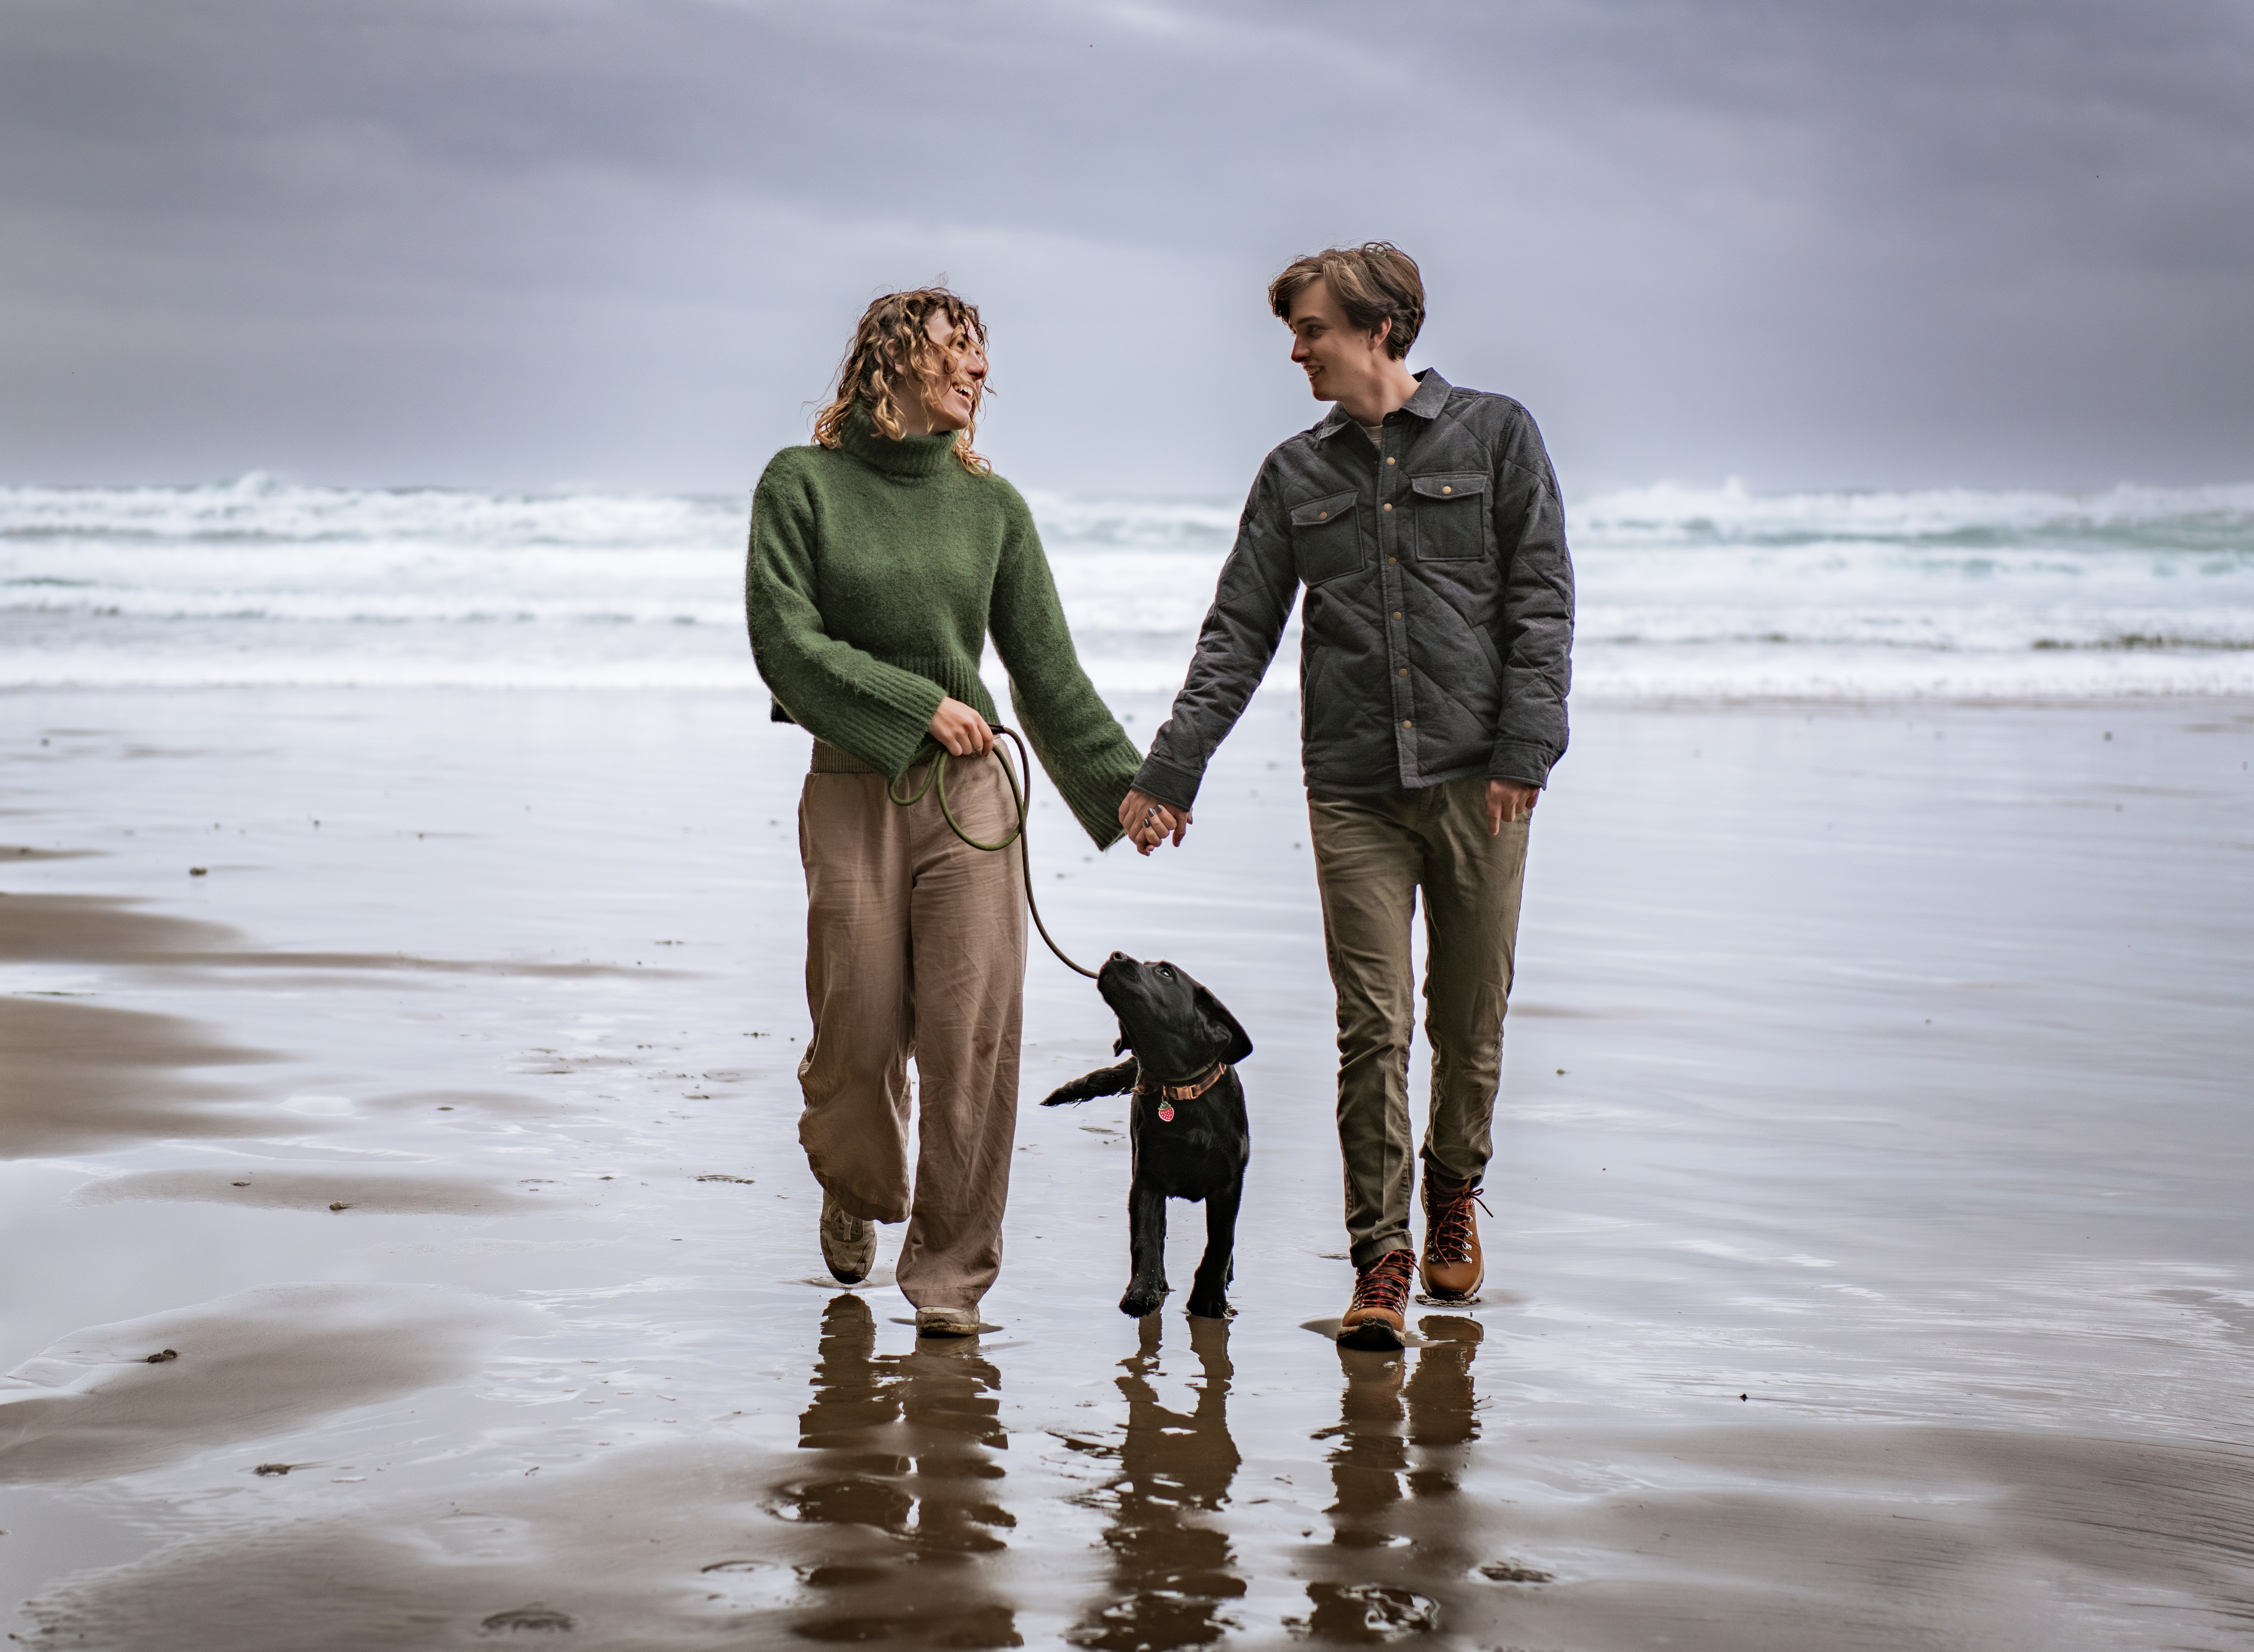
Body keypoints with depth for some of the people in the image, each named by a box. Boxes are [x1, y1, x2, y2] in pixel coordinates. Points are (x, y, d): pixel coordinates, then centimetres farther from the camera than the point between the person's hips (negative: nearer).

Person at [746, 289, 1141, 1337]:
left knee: (973, 1038, -5)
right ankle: (855, 1193, 35)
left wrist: (1120, 784, 15)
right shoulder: (803, 484, 1)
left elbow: (1046, 667, 14)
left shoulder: (989, 503, 9)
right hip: (853, 790, -2)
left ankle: (950, 1271, 6)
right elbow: (785, 641, -7)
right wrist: (915, 706, -10)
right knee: (859, 1035, 3)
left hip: (970, 791, 2)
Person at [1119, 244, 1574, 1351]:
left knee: (1471, 1019, 6)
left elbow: (1540, 601, 0)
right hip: (1352, 790, 2)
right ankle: (1381, 1255, 3)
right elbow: (1236, 636, 11)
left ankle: (1454, 1186, 32)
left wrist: (1525, 748, -10)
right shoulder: (1296, 476, 12)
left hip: (1476, 780, -1)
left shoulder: (1495, 437, 5)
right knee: (1372, 1029, -4)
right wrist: (1167, 774, 4)